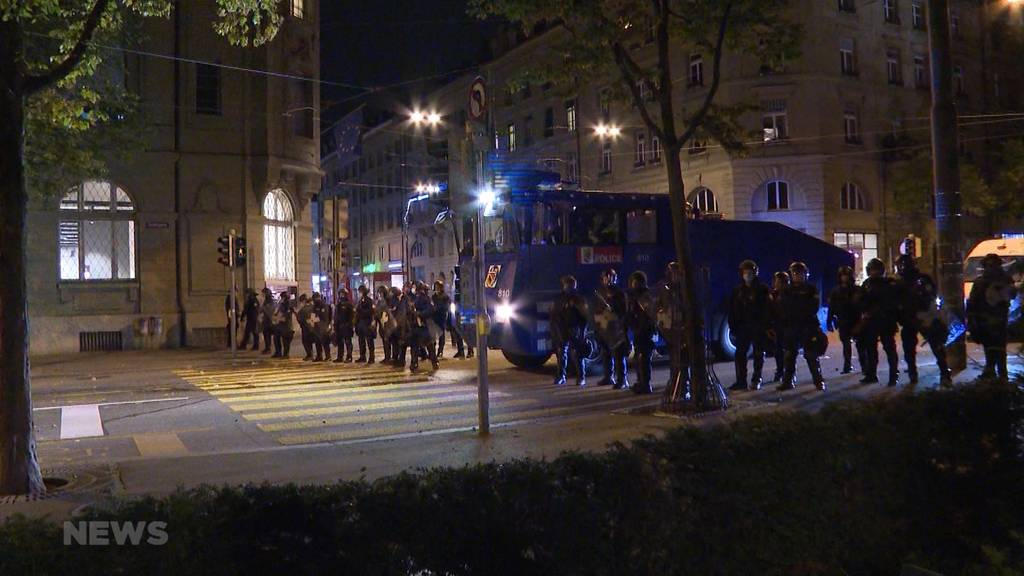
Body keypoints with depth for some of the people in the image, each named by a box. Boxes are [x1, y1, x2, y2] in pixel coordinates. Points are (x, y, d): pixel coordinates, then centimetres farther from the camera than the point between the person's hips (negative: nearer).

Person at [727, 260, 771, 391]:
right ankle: (741, 381, 5)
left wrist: (766, 326, -13)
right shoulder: (737, 291, 7)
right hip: (742, 327, 3)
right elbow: (732, 311, 7)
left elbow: (767, 309, -5)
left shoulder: (762, 289, -2)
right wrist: (733, 328, 1)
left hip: (758, 327, -3)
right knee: (740, 354, 1)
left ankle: (756, 380, 12)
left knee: (758, 354, 4)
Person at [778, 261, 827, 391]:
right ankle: (788, 381, 10)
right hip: (790, 326, 3)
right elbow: (782, 308, 8)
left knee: (812, 356, -4)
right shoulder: (787, 291, 12)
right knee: (790, 355, 3)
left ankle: (819, 381, 2)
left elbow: (814, 307, -5)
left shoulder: (811, 289, 4)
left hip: (808, 326, -3)